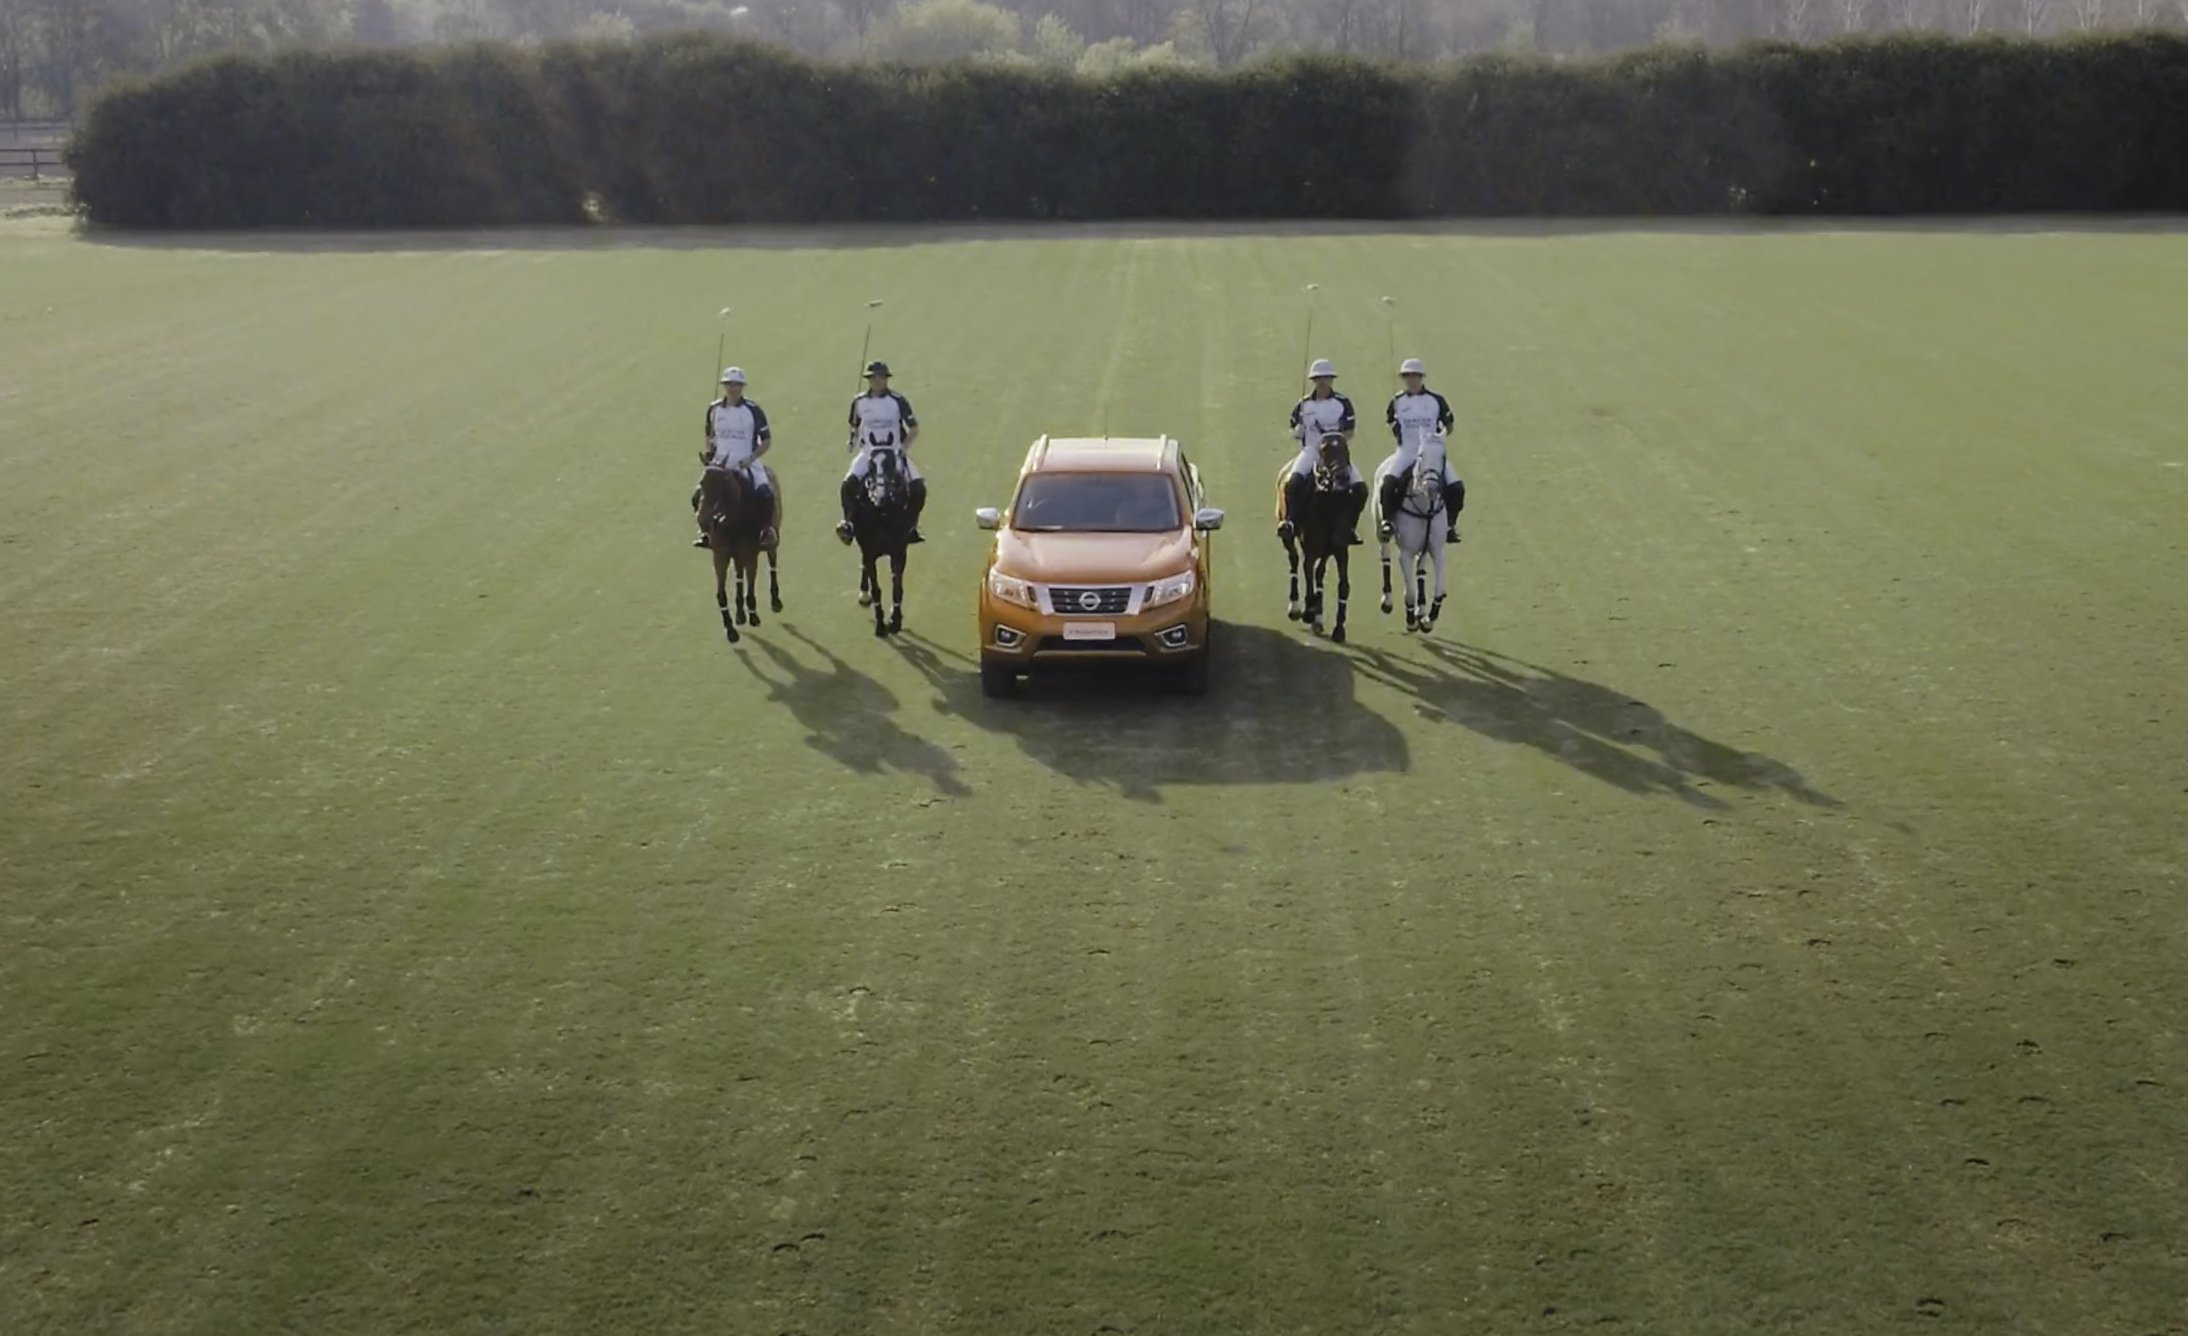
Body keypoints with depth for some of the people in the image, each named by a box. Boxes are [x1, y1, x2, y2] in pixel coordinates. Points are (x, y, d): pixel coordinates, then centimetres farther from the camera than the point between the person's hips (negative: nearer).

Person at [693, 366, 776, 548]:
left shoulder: (753, 410, -5)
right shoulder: (714, 409, 6)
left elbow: (766, 440, 0)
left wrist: (751, 458, -14)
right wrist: (708, 452, 1)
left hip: (747, 463, -3)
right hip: (720, 463, 3)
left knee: (764, 494, -26)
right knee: (698, 494, -13)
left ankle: (768, 530, -5)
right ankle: (705, 530, 9)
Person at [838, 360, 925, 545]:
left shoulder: (898, 401, -6)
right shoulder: (859, 402, 2)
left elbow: (914, 429, 0)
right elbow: (855, 427, 18)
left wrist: (905, 447, -12)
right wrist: (853, 441, 4)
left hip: (895, 454, -1)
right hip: (868, 453, 1)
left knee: (918, 489, -16)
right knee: (848, 484, -23)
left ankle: (912, 525, 5)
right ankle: (848, 521, -9)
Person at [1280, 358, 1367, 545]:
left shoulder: (1342, 403, 1)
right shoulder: (1303, 405, 5)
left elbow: (1349, 432, 0)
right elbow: (1295, 431, 12)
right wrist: (1298, 431, -11)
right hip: (1311, 451, 0)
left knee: (1360, 487, -16)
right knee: (1293, 483, -29)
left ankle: (1350, 526, -1)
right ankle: (1289, 520, -20)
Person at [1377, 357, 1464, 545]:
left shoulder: (1436, 400, 3)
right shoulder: (1397, 401, 4)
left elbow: (1449, 425, 11)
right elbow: (1391, 424, 19)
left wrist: (1441, 437, -3)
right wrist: (1397, 433, 4)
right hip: (1406, 453, 0)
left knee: (1456, 488, -15)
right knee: (1388, 482, -29)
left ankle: (1450, 524, 3)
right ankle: (1386, 520, -16)